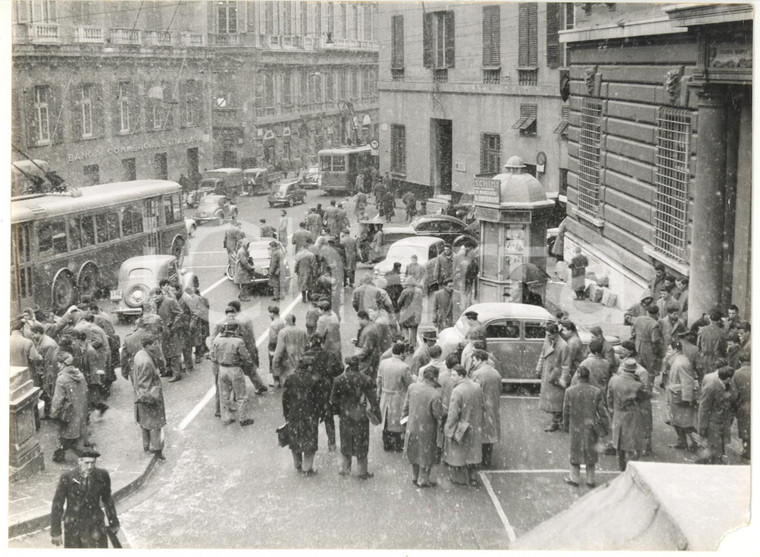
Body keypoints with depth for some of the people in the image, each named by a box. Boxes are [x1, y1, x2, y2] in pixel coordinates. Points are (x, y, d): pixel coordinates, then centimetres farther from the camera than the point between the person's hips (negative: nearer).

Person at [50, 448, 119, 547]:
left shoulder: (102, 476, -10)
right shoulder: (67, 478, -16)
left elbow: (107, 498, 6)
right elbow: (57, 505, -8)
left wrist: (114, 523, 15)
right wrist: (55, 532, -7)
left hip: (94, 527, 0)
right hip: (72, 527, 0)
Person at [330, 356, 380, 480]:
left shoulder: (339, 380, -13)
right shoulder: (366, 380, -17)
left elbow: (333, 399, -4)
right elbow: (372, 399, -12)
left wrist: (337, 411, 12)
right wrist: (376, 413, 0)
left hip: (345, 417, 2)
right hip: (361, 417, -2)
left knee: (345, 444, 20)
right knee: (361, 445, 12)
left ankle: (345, 469, 31)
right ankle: (363, 472, 22)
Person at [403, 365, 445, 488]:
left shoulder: (412, 387, -11)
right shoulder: (435, 395, -28)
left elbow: (406, 406, 2)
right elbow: (439, 417, -19)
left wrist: (403, 417, 18)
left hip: (412, 426, 5)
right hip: (427, 430, -5)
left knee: (415, 452, 25)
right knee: (427, 455, 17)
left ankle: (415, 477, 41)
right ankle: (423, 480, 31)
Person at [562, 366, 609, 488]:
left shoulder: (570, 391, -14)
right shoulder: (597, 392, -13)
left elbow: (566, 411, -5)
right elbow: (602, 411, -8)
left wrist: (566, 425, 10)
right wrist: (605, 427, 3)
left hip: (575, 428, 0)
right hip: (591, 428, 1)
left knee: (575, 450, 16)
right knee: (591, 451, 16)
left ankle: (574, 478, 26)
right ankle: (590, 480, 24)